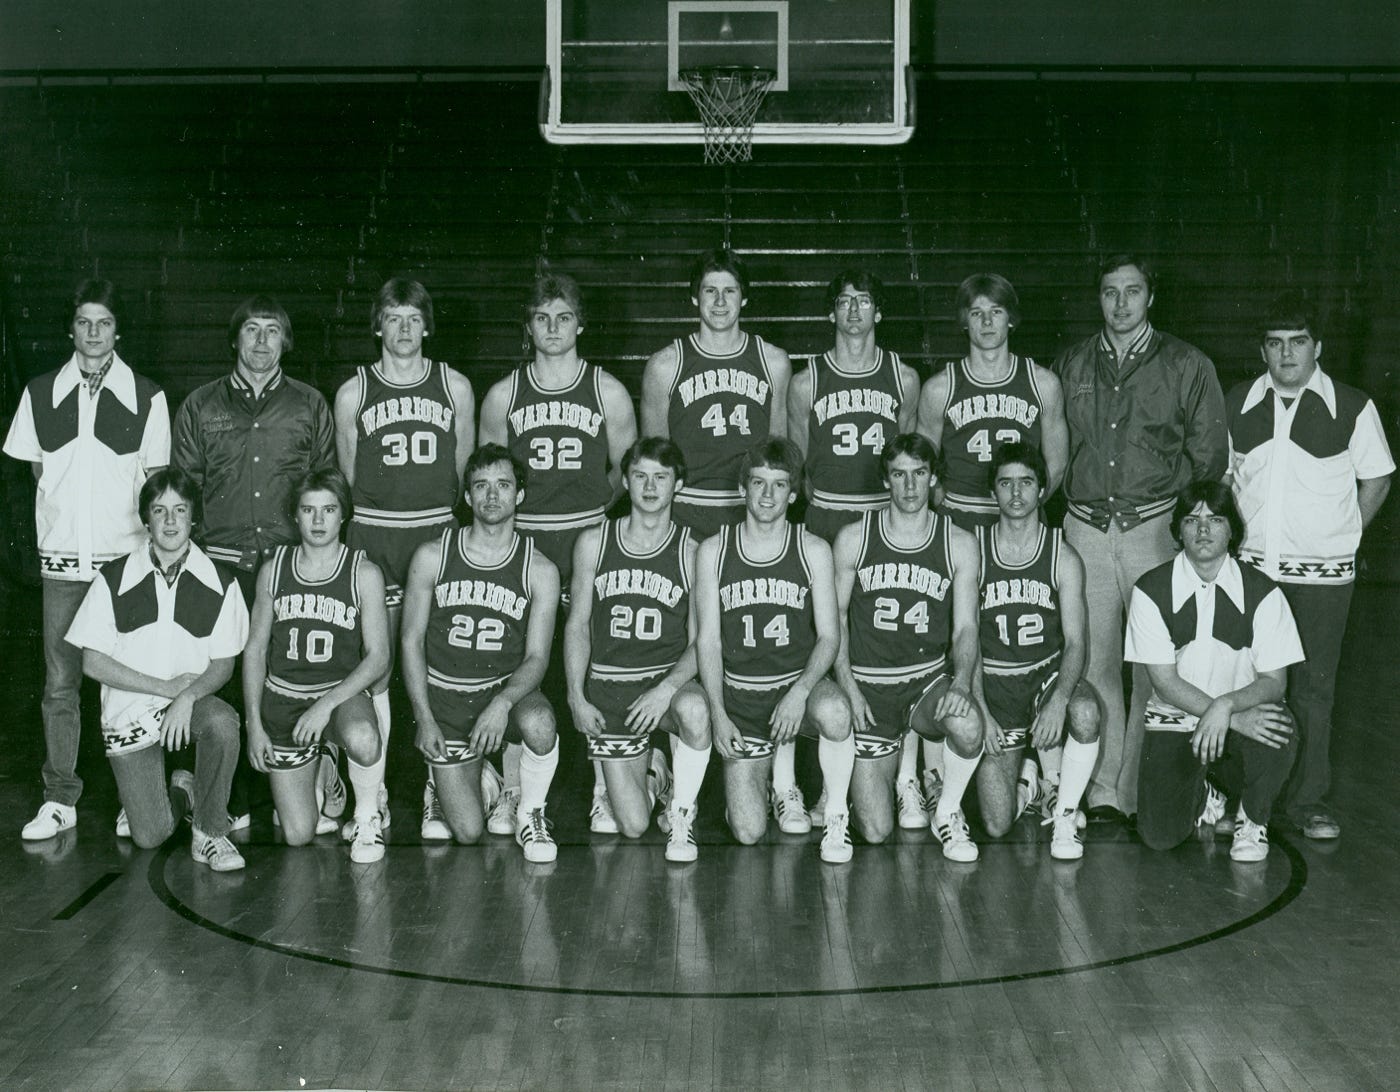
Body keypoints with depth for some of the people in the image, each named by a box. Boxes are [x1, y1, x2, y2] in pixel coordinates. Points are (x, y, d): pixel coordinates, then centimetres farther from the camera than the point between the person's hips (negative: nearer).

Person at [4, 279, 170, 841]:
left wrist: (152, 544, -3)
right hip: (62, 558, 2)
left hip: (127, 557, -2)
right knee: (60, 682, 4)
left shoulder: (147, 397, 3)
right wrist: (61, 522, 4)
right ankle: (59, 800, 13)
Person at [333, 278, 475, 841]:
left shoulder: (454, 386, 9)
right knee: (374, 669, -1)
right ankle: (373, 797, 8)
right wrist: (376, 520, 10)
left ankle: (437, 799, 6)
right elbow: (348, 475, 13)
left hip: (438, 534, 0)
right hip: (372, 536, 0)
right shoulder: (353, 392, 7)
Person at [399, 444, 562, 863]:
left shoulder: (540, 571, -5)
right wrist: (424, 718, -9)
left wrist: (502, 703, -27)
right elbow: (412, 640, 0)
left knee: (538, 723, -38)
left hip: (507, 689, 0)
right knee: (467, 832, -10)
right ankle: (481, 782, 28)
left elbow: (537, 657, -7)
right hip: (445, 698, 0)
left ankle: (530, 813, -7)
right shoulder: (431, 557, -4)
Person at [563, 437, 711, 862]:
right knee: (633, 826, -6)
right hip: (607, 689, 1)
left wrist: (667, 688, -21)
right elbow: (577, 625, 6)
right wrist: (577, 698, -4)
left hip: (668, 679, -1)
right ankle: (648, 767, 30)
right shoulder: (594, 543, 3)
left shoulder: (691, 551, -3)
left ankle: (681, 813, -12)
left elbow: (700, 641, -4)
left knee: (694, 710, -39)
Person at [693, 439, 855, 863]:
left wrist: (800, 691, -21)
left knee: (834, 712, -39)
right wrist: (718, 714, -9)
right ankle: (781, 784, 27)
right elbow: (708, 641, 1)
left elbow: (829, 636, -3)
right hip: (740, 697, 1)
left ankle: (836, 815, -13)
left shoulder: (813, 550, -1)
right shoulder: (713, 551, 0)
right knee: (748, 832, -10)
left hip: (799, 682, -1)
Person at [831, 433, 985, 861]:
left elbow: (965, 628, -1)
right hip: (867, 683, -1)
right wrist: (849, 688, -8)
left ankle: (947, 812, -4)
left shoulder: (959, 544, 1)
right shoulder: (853, 538, 0)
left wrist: (960, 683, -20)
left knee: (968, 726, -37)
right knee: (876, 831, -8)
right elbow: (834, 617, 3)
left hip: (929, 677, 1)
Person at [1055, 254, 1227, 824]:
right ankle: (1104, 792, 8)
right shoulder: (1071, 365, 13)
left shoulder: (1187, 366, 5)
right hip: (1085, 529, 2)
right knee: (1095, 662, 1)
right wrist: (1073, 500, 11)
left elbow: (1209, 456, 7)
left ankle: (1143, 792, 5)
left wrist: (1183, 515, 2)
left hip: (1154, 528, -2)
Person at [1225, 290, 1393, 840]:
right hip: (1251, 566, 2)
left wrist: (1338, 536, 2)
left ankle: (1308, 799, 14)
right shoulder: (1237, 405, 5)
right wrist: (1248, 532, 9)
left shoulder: (1352, 408, -4)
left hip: (1322, 573, -2)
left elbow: (1376, 481, 6)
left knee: (1313, 686, 3)